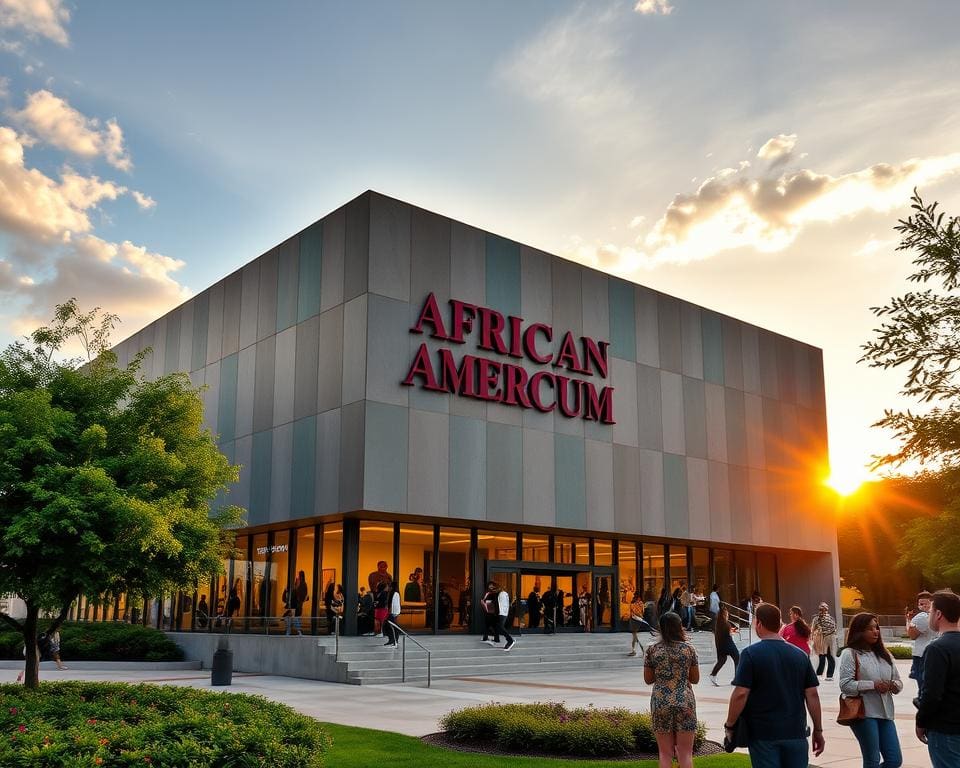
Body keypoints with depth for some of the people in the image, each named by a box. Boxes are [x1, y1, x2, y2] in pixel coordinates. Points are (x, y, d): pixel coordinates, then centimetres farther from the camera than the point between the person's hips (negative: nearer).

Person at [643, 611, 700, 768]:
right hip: (684, 702, -1)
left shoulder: (652, 650, -1)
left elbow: (648, 679, 5)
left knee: (665, 753, 8)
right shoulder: (689, 649, -2)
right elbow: (695, 679, 5)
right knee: (685, 753, 7)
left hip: (660, 703, 1)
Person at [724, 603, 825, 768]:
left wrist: (729, 725, -4)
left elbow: (741, 694, -15)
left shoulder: (751, 654, -9)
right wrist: (818, 730, 11)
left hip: (763, 735, -4)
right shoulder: (800, 655, 5)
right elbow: (812, 695, 4)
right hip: (795, 732, 4)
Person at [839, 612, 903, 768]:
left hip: (885, 713, 6)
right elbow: (845, 685, -15)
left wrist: (892, 685, -7)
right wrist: (873, 685, -21)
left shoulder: (884, 654, 15)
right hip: (864, 713, -6)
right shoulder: (850, 654, -7)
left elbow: (898, 681, 16)